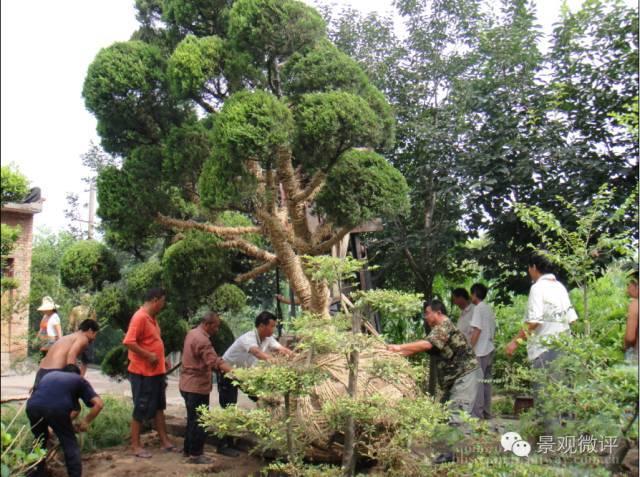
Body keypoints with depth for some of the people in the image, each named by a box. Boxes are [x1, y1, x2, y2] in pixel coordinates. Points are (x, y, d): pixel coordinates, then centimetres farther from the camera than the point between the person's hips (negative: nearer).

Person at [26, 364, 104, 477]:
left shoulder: (51, 374, 39)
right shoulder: (80, 380, 28)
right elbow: (99, 404, 16)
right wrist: (86, 421, 28)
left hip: (33, 405, 4)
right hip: (57, 408, -4)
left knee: (40, 441, 31)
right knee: (70, 445, 14)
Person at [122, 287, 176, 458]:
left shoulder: (151, 318, 11)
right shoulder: (140, 317, -19)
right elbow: (129, 342, -26)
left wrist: (161, 359, 12)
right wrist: (148, 356, -23)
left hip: (156, 371, 10)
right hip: (143, 373, -10)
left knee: (159, 406, 16)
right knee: (141, 409, 1)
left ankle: (164, 441, 25)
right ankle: (136, 446, 13)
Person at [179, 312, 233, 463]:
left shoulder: (192, 333, 10)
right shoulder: (202, 340, -23)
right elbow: (215, 362, -31)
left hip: (189, 384, 10)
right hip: (197, 386, -10)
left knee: (193, 419, 19)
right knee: (199, 421, -2)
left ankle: (188, 449, 28)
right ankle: (195, 454, 4)